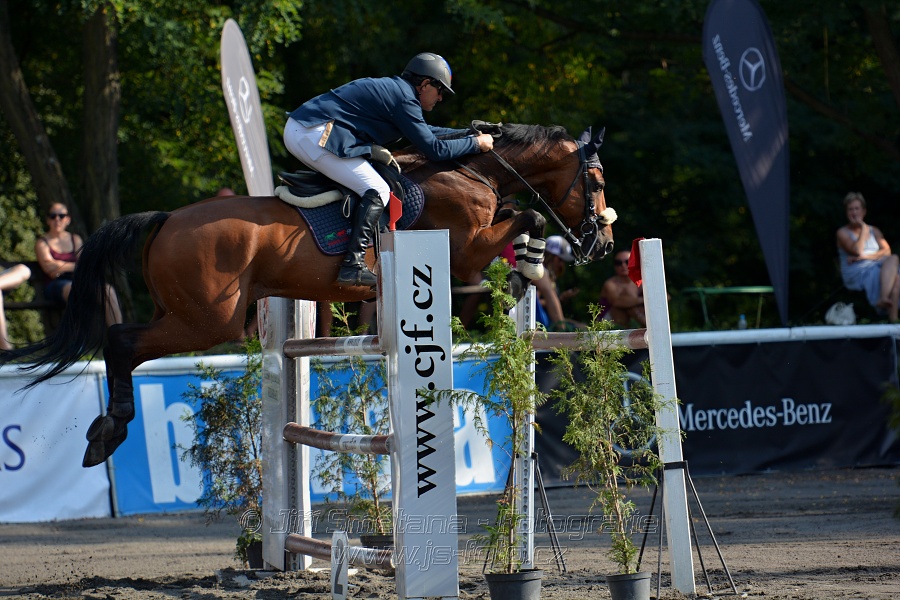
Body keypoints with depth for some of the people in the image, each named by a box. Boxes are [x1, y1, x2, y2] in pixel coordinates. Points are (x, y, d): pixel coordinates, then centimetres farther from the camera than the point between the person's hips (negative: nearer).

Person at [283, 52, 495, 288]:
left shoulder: (392, 89, 23)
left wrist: (468, 133, 35)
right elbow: (434, 149, -9)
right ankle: (353, 265, -20)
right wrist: (475, 143, 3)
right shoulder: (404, 98, -8)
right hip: (315, 135, -11)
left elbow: (424, 132, 36)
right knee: (377, 191, -12)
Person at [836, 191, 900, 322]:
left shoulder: (874, 231, 24)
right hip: (856, 275, -4)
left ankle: (883, 299, -48)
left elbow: (887, 251, 7)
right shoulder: (843, 233, 9)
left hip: (877, 267, 5)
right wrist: (864, 229, -1)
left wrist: (867, 257, -9)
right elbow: (857, 251, -10)